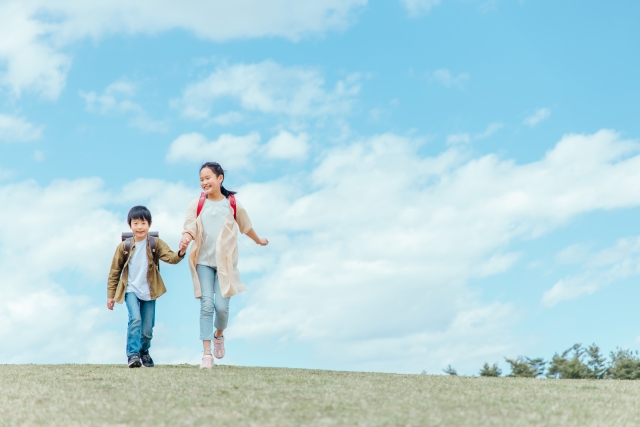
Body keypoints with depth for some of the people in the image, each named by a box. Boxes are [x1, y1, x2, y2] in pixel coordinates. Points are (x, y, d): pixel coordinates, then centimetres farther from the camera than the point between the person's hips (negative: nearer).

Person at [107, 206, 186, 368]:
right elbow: (114, 272, 5)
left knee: (148, 329, 7)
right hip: (131, 290, -1)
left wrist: (180, 253, -41)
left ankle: (144, 351, 35)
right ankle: (132, 353, -15)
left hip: (149, 292, 1)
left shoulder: (156, 244, -4)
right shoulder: (124, 247, -2)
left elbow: (170, 257, -19)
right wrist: (110, 295, 5)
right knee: (135, 319, -24)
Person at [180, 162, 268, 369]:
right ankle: (207, 354, -1)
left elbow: (246, 226, 18)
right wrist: (185, 240, -31)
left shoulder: (233, 204, 2)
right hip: (203, 262, 0)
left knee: (221, 306, -7)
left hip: (225, 263, 0)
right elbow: (190, 229, -9)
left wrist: (259, 241, 32)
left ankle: (219, 336, 26)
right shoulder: (196, 205, 0)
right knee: (206, 305, -6)